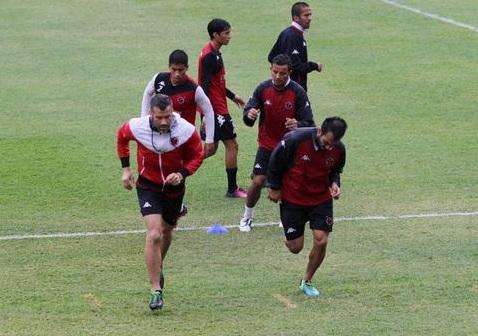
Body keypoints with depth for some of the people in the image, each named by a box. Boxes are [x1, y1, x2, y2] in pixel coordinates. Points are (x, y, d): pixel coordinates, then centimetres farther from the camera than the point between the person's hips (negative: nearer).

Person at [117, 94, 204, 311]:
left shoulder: (186, 131, -22)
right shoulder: (137, 127, -20)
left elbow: (197, 155, -5)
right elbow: (122, 136, 4)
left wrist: (182, 173, -24)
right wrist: (126, 168, 2)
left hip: (174, 187, 2)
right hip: (148, 186, -2)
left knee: (167, 232, 22)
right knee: (154, 234, -19)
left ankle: (158, 268, 53)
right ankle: (156, 290, -14)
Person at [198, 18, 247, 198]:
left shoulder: (214, 53, 12)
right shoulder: (210, 56, -19)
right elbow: (205, 85, -22)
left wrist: (232, 96, 30)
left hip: (213, 109, 10)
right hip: (216, 109, -10)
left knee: (211, 148, 15)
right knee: (232, 145, -2)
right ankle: (232, 189, 5)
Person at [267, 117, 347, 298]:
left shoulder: (339, 149, -14)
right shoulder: (296, 140, -26)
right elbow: (275, 161, -9)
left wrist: (334, 183, -13)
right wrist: (275, 188, -1)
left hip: (322, 199, 2)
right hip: (292, 199, -2)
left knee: (321, 241, -9)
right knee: (295, 247, 1)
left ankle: (307, 281, 16)